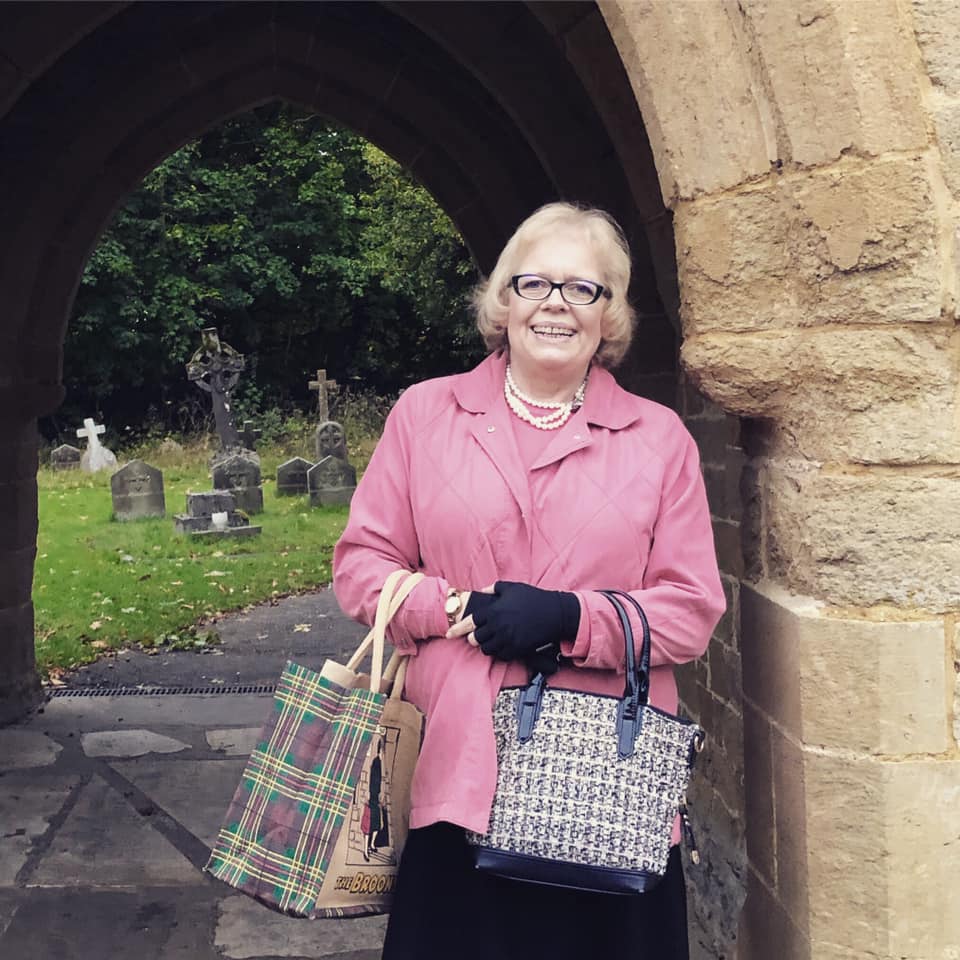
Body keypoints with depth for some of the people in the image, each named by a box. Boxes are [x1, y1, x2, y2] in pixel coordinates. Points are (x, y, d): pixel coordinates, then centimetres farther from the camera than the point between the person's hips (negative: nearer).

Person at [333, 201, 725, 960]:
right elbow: (362, 561, 6)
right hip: (458, 769, 0)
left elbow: (694, 608, 2)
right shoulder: (424, 413, 7)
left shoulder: (660, 438, 5)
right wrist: (458, 611, -12)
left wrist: (570, 619, -15)